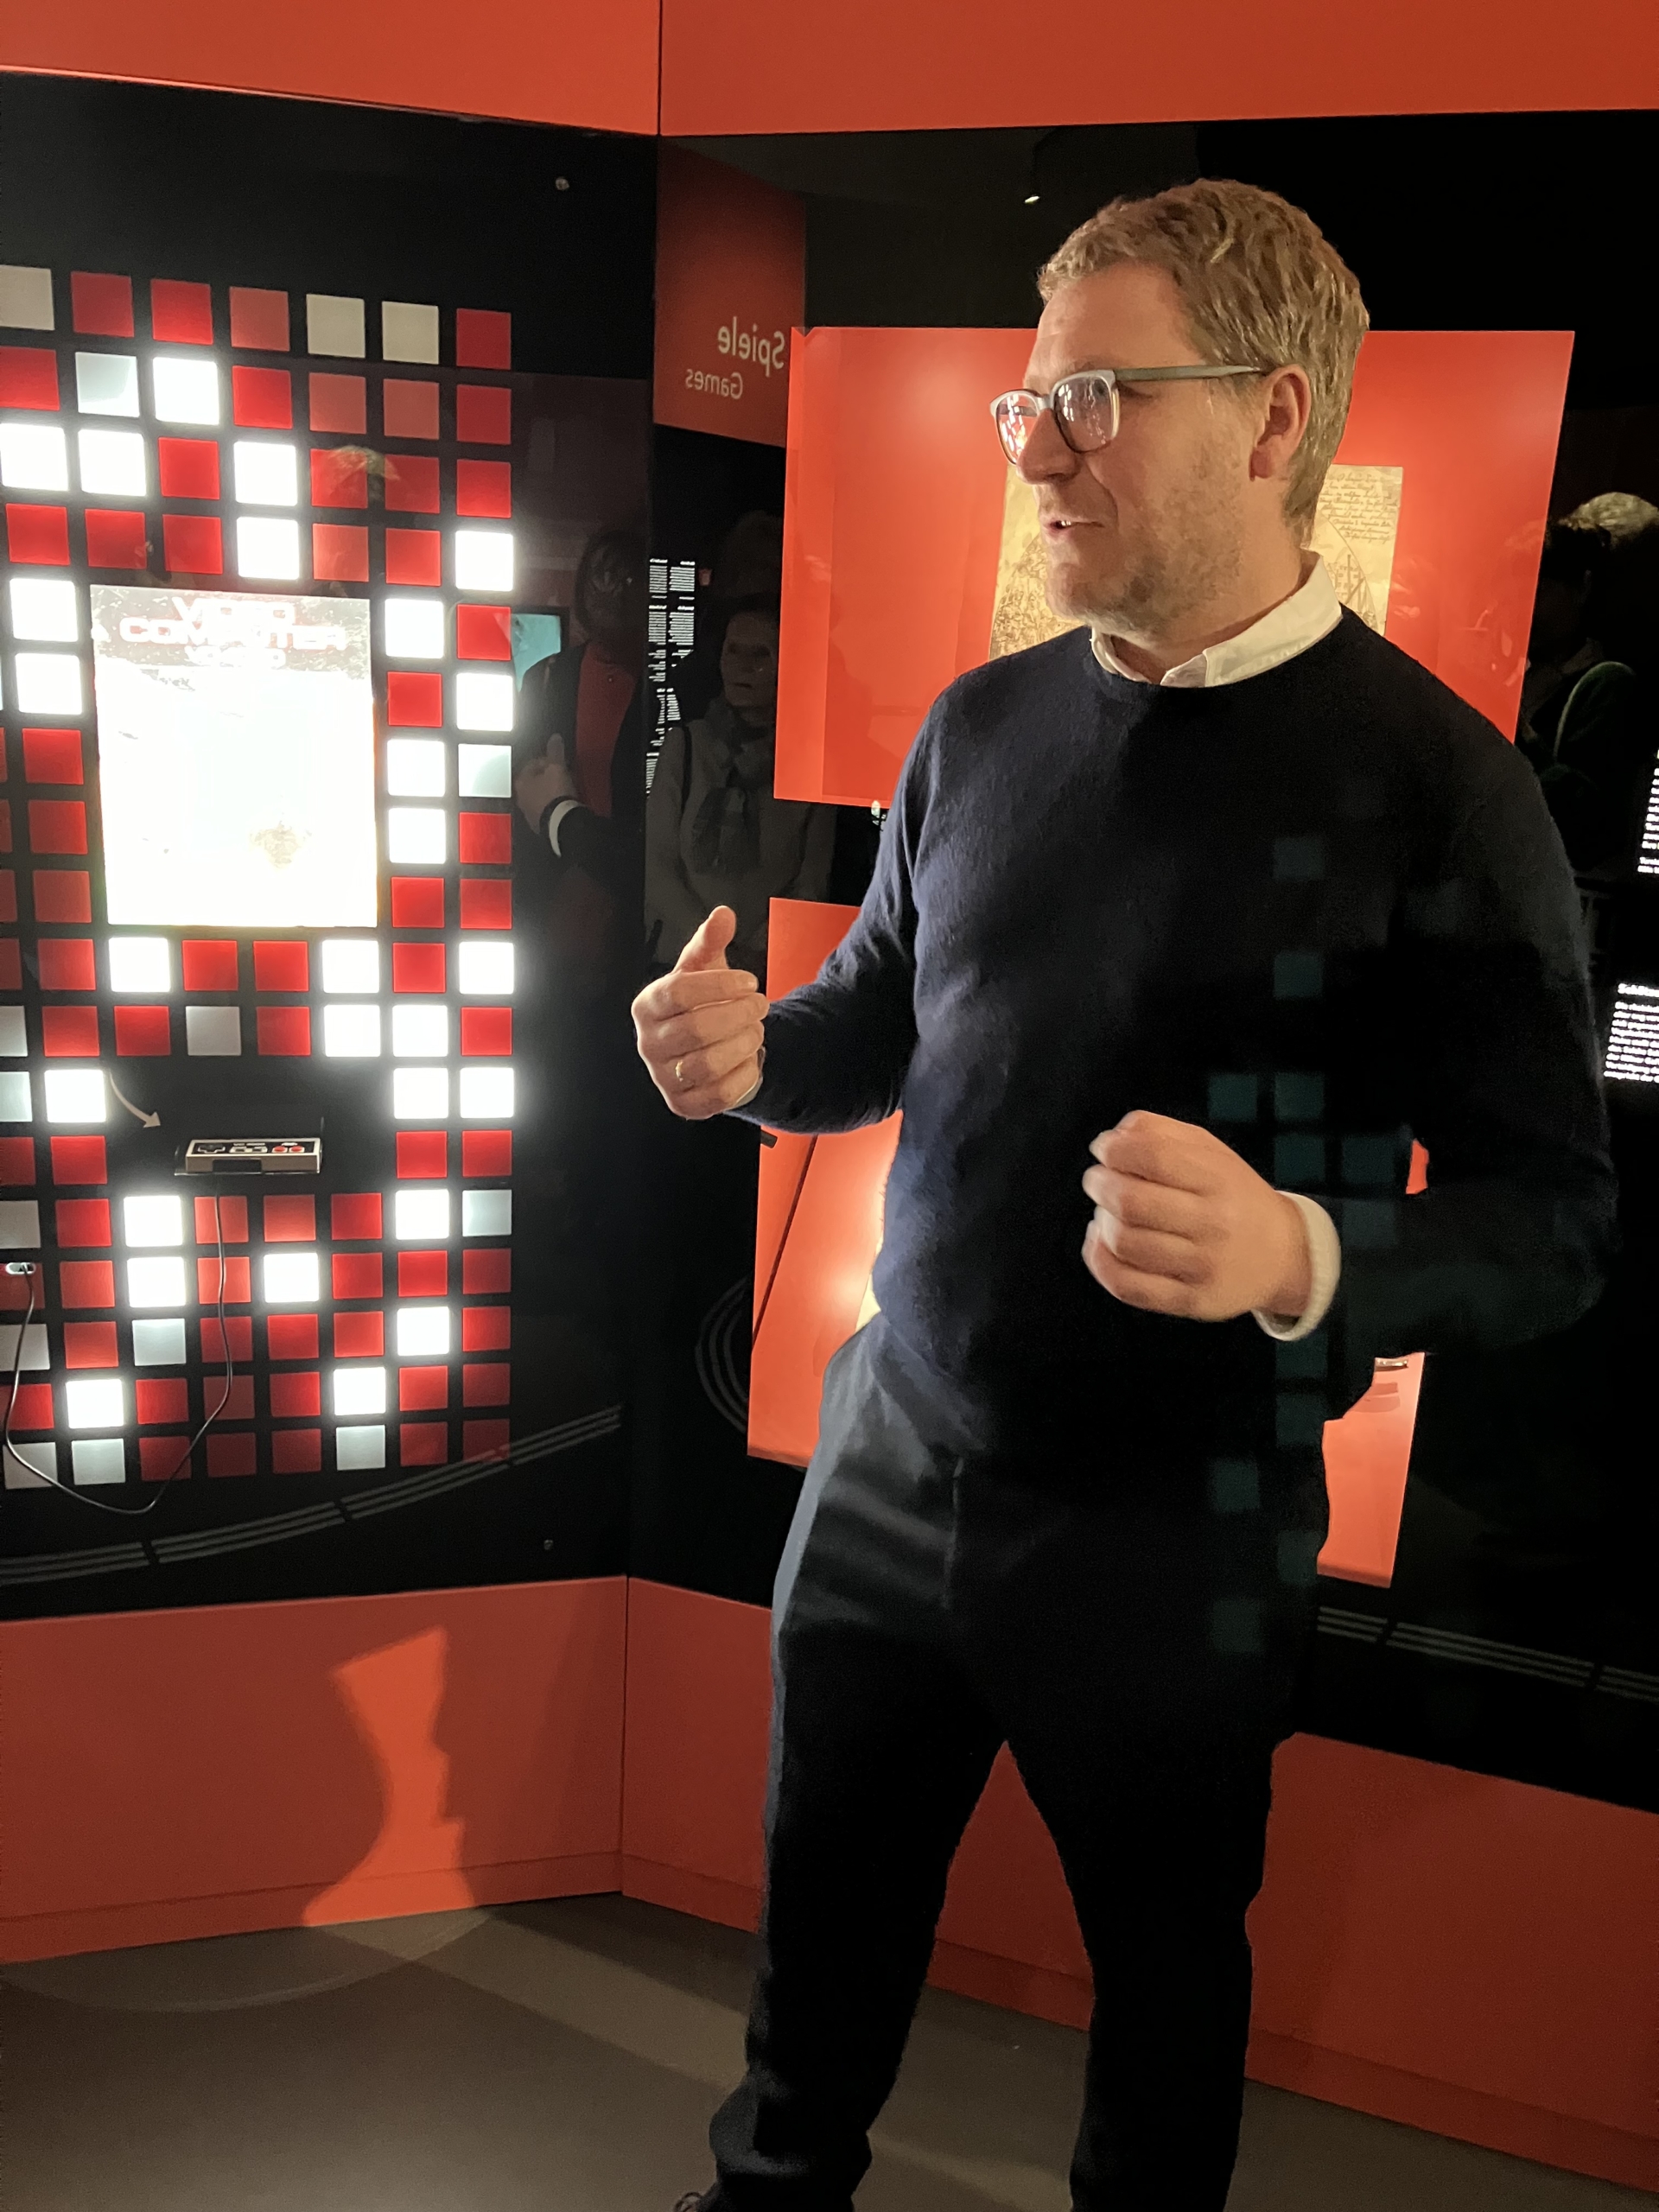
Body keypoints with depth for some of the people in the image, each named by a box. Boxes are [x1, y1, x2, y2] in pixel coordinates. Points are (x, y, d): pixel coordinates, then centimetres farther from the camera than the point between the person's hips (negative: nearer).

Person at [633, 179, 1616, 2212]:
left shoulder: (1430, 781, -14)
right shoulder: (980, 726, 2)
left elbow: (1555, 1217, -14)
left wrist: (1301, 1258, -33)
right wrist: (753, 1054, -8)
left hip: (1176, 1533, -4)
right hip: (889, 1456, 5)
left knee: (1165, 1968, 21)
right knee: (824, 1912, 24)